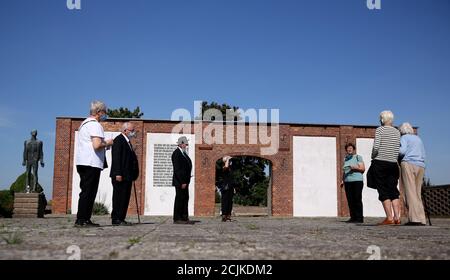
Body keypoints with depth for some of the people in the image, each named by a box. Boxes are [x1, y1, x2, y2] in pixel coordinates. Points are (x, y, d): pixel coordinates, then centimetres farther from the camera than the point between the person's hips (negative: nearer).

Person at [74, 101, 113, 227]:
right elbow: (97, 145, -22)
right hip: (92, 163, -10)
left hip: (82, 163, 10)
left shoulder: (84, 123, 21)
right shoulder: (95, 125, -11)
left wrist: (103, 143, 19)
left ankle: (84, 219, 14)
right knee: (88, 192, -7)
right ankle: (82, 219, -6)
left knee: (86, 192, 12)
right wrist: (107, 143, -4)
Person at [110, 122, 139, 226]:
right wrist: (118, 174, -23)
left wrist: (133, 175, 15)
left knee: (125, 198, 10)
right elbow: (116, 158, -17)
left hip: (127, 176, 10)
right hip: (120, 176, -10)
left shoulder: (127, 141, 21)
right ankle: (116, 219, -2)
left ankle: (121, 219, 14)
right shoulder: (118, 140, -9)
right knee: (119, 197, -6)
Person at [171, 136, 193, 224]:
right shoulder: (176, 153, -13)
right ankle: (177, 219, 2)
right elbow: (177, 169, -18)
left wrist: (186, 181, 13)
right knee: (179, 199, -4)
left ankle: (184, 218, 17)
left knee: (185, 199, 11)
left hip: (184, 181, 10)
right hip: (180, 182, -10)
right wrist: (182, 182, -21)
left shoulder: (183, 153, 17)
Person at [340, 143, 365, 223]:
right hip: (347, 182, 5)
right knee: (350, 201, 2)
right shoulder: (346, 159, 21)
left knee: (357, 200, -7)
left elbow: (363, 169, -2)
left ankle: (359, 218, -4)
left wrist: (355, 168, -17)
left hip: (357, 181, -5)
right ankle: (353, 217, 6)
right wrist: (343, 180, 17)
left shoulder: (358, 157, 4)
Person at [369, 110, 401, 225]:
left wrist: (373, 157, 2)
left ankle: (389, 218, -5)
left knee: (383, 191, -1)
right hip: (393, 164, 5)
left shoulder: (379, 130, -4)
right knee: (393, 191, 8)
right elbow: (399, 150, 4)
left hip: (380, 163, -5)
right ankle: (397, 218, 3)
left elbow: (376, 147, -13)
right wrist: (394, 159, 13)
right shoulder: (397, 132, 9)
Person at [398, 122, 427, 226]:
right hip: (420, 166, 6)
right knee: (417, 193, 8)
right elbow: (423, 155, 21)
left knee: (410, 192, -9)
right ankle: (421, 219, 3)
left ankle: (415, 218, -16)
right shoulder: (418, 139, 24)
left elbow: (402, 151, -10)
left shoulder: (404, 137, 5)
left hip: (408, 164, -6)